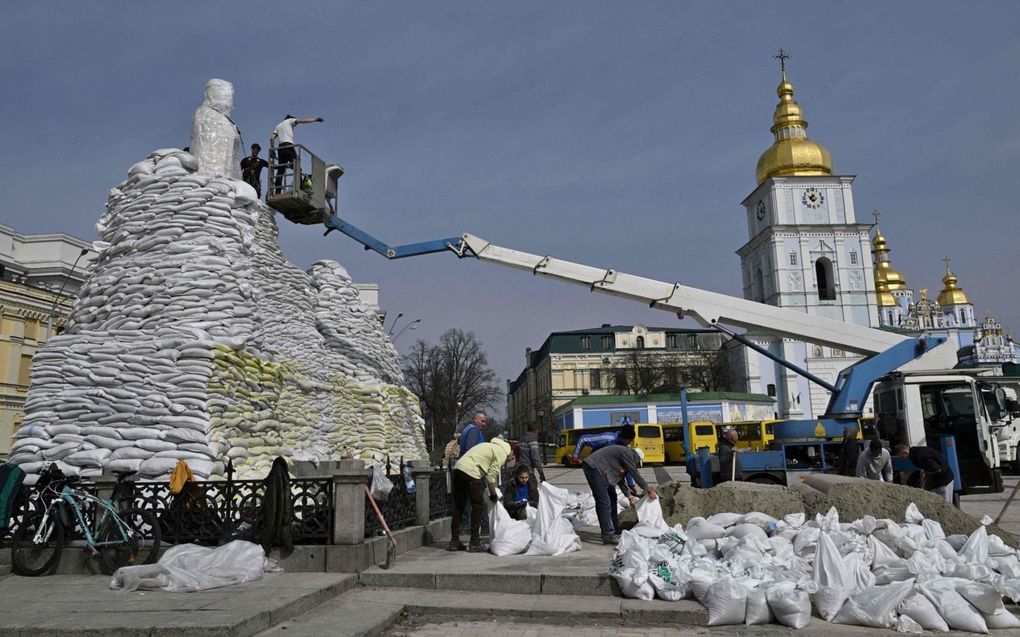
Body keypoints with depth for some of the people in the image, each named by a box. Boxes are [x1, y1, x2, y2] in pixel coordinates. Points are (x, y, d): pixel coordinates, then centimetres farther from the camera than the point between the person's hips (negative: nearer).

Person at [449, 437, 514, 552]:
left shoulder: (492, 446, 28)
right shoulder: (502, 453, 1)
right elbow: (491, 476, -3)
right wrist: (493, 495, 10)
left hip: (458, 468, 9)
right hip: (471, 472, -9)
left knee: (458, 506, 14)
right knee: (478, 506, 3)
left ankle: (454, 542, 19)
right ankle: (474, 543, 6)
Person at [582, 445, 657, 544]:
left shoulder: (624, 454, 20)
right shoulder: (627, 453, -10)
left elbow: (620, 478, 24)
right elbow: (635, 474, -11)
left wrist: (629, 496, 23)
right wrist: (648, 490, -4)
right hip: (592, 468, -11)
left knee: (612, 499, 17)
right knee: (604, 503, -13)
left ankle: (616, 531, 25)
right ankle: (608, 535, -12)